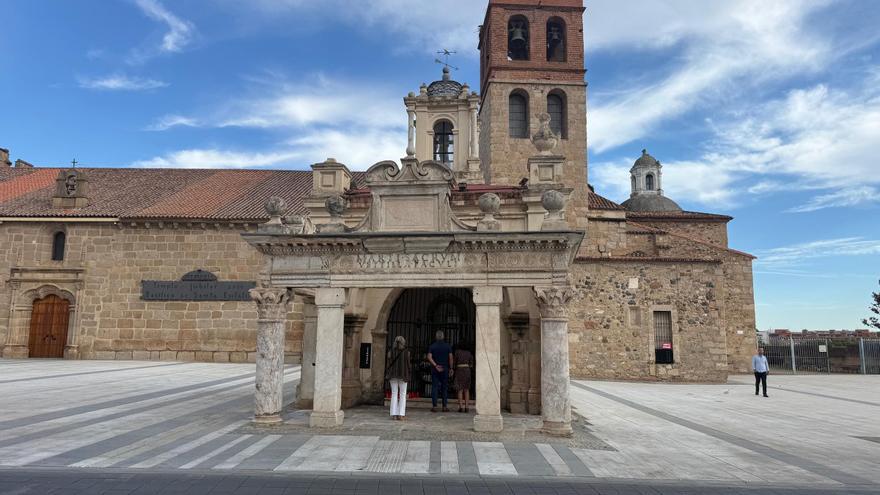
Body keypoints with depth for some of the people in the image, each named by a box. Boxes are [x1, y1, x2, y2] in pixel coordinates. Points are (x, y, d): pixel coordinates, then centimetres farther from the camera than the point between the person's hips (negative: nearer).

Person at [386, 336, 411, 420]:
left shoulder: (391, 351, -2)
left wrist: (387, 375, 6)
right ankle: (401, 414, -2)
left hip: (393, 375, 2)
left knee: (394, 394, 6)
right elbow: (409, 364, -5)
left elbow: (388, 364, -2)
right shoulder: (407, 352, -6)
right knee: (403, 394, 4)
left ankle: (394, 414, 3)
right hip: (403, 375, -2)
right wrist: (409, 375, 5)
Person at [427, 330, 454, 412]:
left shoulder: (432, 346, 1)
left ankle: (434, 406, 0)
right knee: (444, 388, 6)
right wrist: (451, 368, 3)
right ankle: (444, 406, 4)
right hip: (445, 369, 0)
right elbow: (451, 358, -4)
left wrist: (435, 365, -12)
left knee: (434, 387, 3)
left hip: (435, 369, 0)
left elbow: (429, 357, -11)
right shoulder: (447, 346, 0)